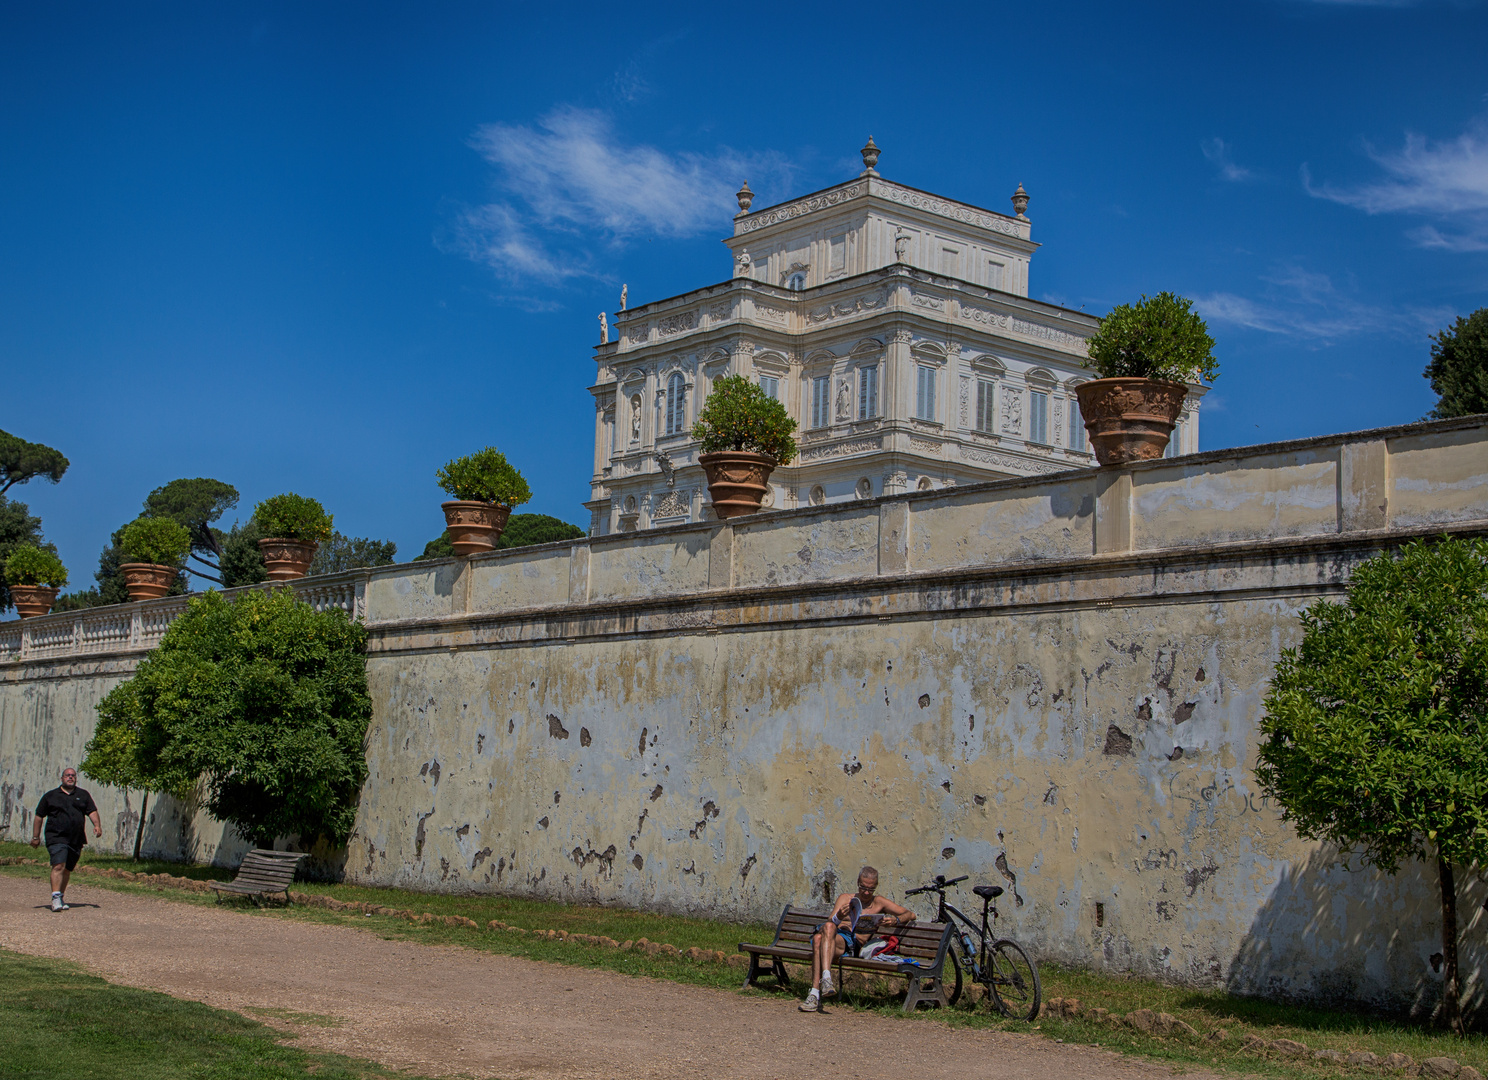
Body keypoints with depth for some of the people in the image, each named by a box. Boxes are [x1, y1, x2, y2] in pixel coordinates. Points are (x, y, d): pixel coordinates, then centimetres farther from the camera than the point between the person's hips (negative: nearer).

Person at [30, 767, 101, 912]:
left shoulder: (83, 795, 15)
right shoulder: (50, 796, 9)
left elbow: (92, 811, 8)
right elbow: (39, 816, 11)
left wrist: (97, 825, -11)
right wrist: (35, 837, 7)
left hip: (76, 840, 3)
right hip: (56, 838, -3)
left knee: (67, 870, 10)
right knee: (58, 866, -18)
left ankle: (60, 898, 21)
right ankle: (55, 899, -23)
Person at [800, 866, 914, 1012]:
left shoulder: (879, 903, 20)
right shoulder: (845, 898, 25)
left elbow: (910, 914, 14)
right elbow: (829, 922, 11)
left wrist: (896, 920, -8)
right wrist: (838, 917, -14)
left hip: (854, 944, -2)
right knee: (818, 938, -35)